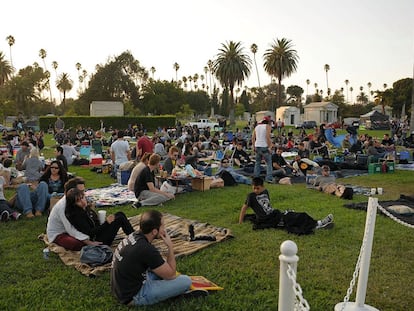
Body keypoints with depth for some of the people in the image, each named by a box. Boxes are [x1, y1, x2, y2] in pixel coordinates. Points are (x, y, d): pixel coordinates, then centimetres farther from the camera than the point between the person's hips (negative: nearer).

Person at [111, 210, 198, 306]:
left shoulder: (134, 236, -2)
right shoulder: (146, 249, -28)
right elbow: (170, 275, -14)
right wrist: (170, 246, -10)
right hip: (133, 296, -9)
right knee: (186, 281, -10)